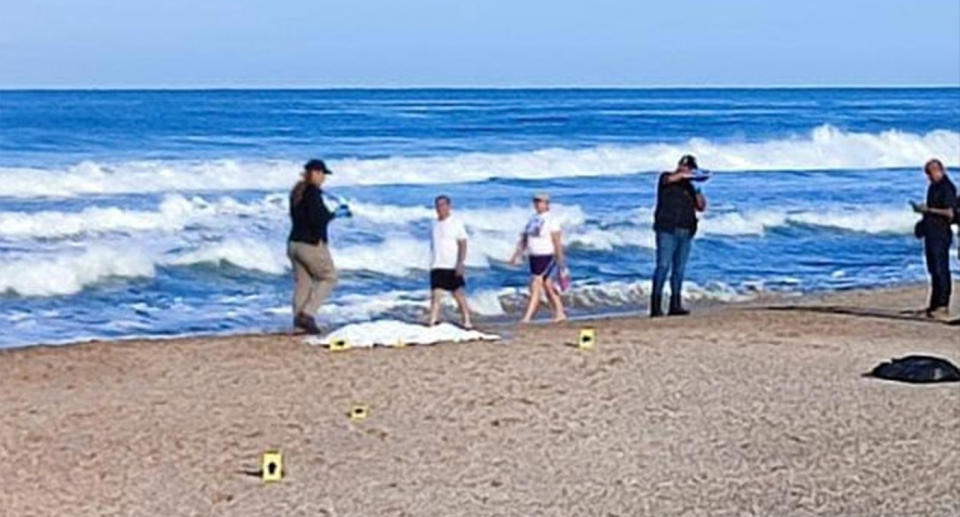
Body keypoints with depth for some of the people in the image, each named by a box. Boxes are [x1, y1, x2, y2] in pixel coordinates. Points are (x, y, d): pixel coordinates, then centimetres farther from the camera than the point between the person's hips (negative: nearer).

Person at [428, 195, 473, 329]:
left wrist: (461, 263, -16)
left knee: (458, 293, 3)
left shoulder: (456, 222, -3)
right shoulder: (435, 224, 13)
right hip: (437, 266, 4)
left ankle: (466, 320, 14)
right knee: (436, 294, -6)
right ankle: (433, 321, -10)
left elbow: (463, 244, -7)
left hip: (453, 266, -4)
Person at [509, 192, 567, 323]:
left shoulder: (551, 220, -10)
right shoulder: (533, 219, 13)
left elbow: (557, 241, -12)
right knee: (548, 286, 13)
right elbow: (524, 240, 16)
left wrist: (560, 259, -15)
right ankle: (560, 313, 22)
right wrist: (516, 255, 8)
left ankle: (527, 317, -16)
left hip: (547, 257, -8)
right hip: (534, 257, 8)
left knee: (536, 285, -13)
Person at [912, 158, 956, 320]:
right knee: (934, 270, 11)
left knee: (941, 269, -8)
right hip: (931, 232, 10)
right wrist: (922, 209, 8)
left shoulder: (947, 188, -13)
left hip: (941, 234, -10)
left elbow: (950, 213, -19)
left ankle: (943, 307, -6)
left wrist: (928, 210, -16)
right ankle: (935, 305, 17)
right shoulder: (933, 187, 16)